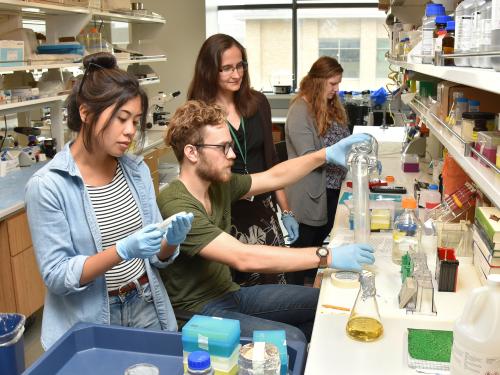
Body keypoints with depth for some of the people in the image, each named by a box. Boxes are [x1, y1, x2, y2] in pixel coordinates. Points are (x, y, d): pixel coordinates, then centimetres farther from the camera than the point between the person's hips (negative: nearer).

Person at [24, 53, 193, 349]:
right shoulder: (47, 185, -17)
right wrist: (122, 251, -28)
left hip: (149, 311, 5)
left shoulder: (137, 169, -3)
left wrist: (171, 241, -19)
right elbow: (55, 276, -16)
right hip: (88, 326, -4)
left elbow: (157, 257, 3)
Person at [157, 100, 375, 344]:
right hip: (198, 312, -9)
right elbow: (243, 257, -34)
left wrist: (326, 155, 2)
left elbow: (273, 178, 12)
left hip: (230, 293, 9)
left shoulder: (219, 184, 0)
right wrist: (327, 257, -33)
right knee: (290, 338, -25)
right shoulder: (176, 207, -27)